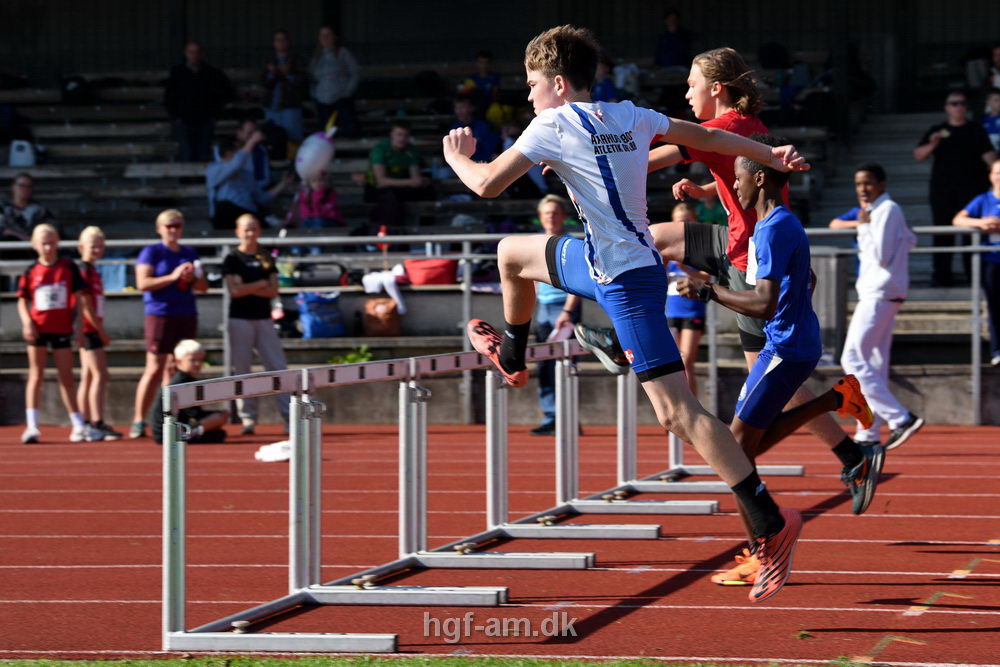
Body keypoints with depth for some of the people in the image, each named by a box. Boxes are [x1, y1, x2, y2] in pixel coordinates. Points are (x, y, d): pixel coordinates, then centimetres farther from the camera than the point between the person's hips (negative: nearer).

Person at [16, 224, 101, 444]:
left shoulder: (68, 267, 0)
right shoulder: (31, 272, 1)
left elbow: (83, 298, 2)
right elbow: (22, 300, 5)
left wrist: (98, 326, -1)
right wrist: (27, 322, -12)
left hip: (62, 329, 0)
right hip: (38, 329, 0)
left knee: (66, 378, 6)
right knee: (36, 376, 1)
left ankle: (79, 425, 12)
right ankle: (31, 427, -1)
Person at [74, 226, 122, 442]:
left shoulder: (93, 271, 18)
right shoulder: (83, 270, -11)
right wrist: (101, 331, -16)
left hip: (92, 329, 10)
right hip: (89, 329, -10)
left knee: (87, 377, 10)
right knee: (100, 375, -13)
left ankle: (86, 424, 12)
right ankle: (97, 424, -17)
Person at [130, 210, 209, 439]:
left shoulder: (190, 253, 16)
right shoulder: (151, 252, 0)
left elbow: (203, 287, 18)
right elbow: (143, 283, -12)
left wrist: (192, 279, -4)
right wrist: (172, 277, -18)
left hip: (187, 316, 5)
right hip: (160, 315, -5)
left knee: (175, 369, 5)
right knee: (155, 369, -8)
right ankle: (138, 421, -4)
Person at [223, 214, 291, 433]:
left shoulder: (266, 258, 12)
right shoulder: (232, 259, 1)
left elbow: (273, 291, 2)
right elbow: (235, 290, -12)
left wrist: (247, 288, -10)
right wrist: (261, 284, -5)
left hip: (264, 319, 3)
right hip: (240, 319, -3)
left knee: (278, 367, -3)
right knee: (241, 370, -3)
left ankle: (289, 415, -4)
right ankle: (248, 419, 2)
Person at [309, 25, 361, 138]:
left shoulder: (342, 53, 3)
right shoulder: (316, 57, 15)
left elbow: (356, 74, 2)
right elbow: (312, 80, 25)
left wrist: (347, 92, -6)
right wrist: (314, 94, 8)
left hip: (342, 100, -4)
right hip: (323, 102, 4)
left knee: (351, 132, -15)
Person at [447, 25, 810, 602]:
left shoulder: (553, 125, -12)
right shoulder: (630, 116, 9)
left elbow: (488, 184, -15)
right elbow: (703, 136, 17)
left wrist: (457, 156, 7)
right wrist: (771, 154, 26)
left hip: (625, 282, -9)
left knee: (678, 411, -11)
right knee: (512, 253, 27)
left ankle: (771, 522, -12)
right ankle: (511, 358, 54)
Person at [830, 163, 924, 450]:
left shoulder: (887, 210, -12)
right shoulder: (883, 210, 16)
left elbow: (881, 257, -19)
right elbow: (909, 241, 32)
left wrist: (865, 226, -12)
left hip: (879, 295, -10)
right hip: (877, 294, 10)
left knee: (853, 359, -12)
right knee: (874, 364, 10)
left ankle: (900, 418, -17)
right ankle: (868, 434, 12)